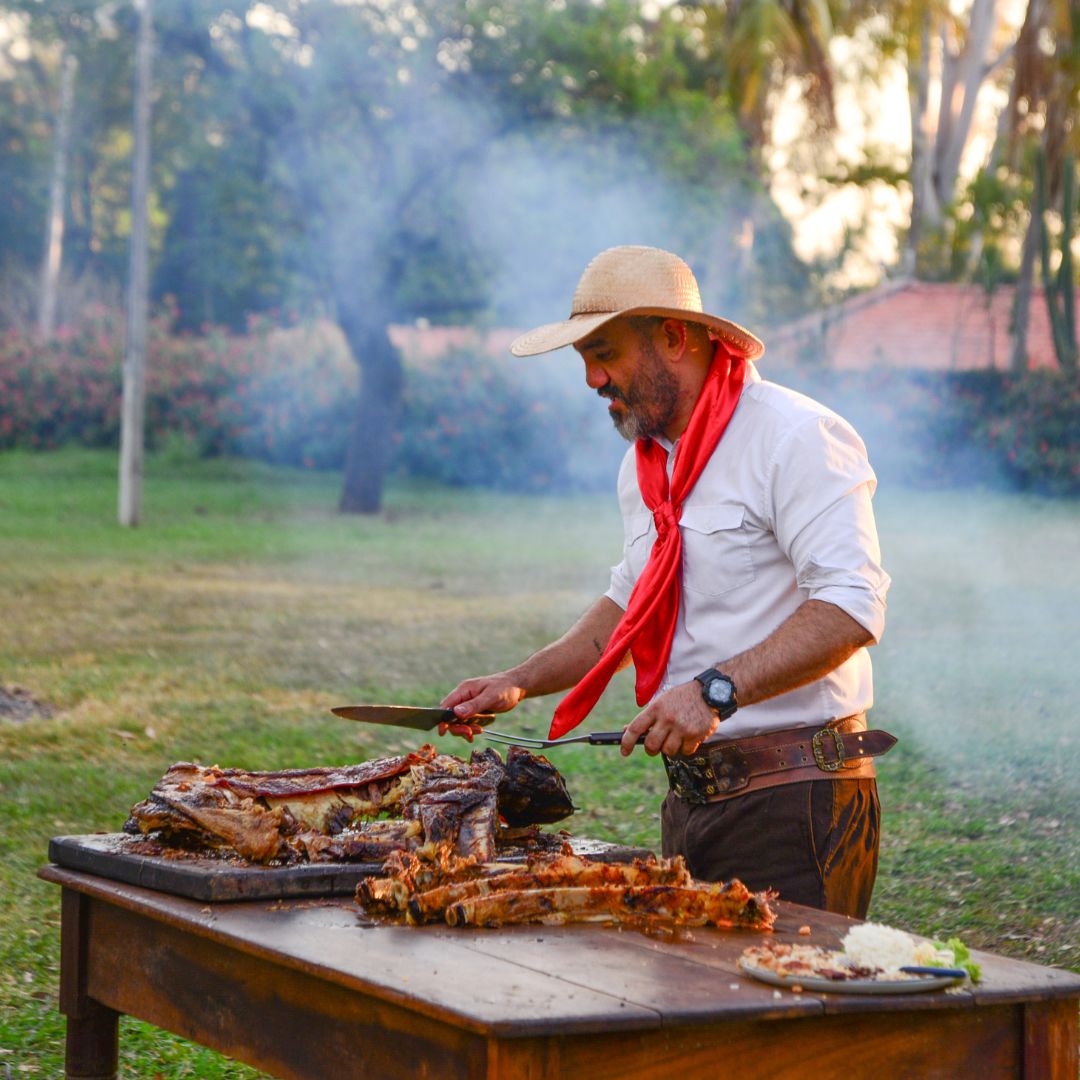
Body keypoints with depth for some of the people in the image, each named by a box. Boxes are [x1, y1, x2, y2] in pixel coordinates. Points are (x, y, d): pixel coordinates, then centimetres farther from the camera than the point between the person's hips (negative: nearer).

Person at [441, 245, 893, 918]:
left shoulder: (796, 439, -13)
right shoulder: (646, 461, 16)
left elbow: (851, 607, -22)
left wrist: (716, 690, -29)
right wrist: (522, 682, 19)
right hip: (693, 802, 8)